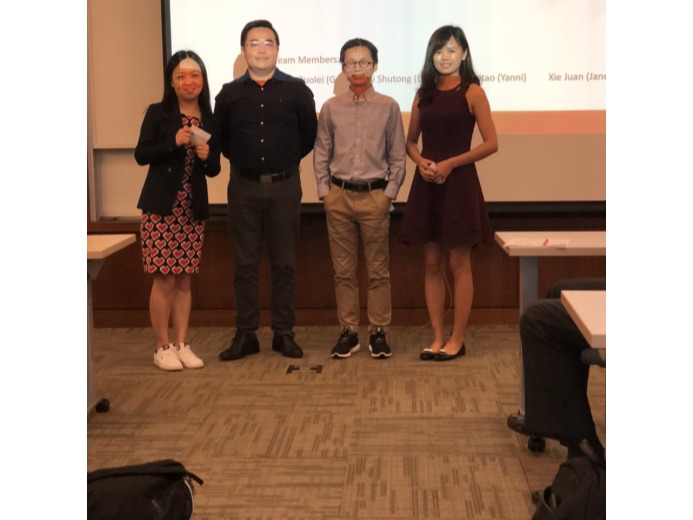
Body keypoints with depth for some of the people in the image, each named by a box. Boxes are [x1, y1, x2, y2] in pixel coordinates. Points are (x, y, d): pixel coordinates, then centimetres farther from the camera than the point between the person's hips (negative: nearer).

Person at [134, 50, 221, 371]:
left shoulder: (210, 121, 8)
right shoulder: (158, 113, -1)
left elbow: (215, 169, 12)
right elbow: (141, 155, -7)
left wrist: (207, 157, -9)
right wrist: (173, 143, -19)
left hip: (193, 210, 4)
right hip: (161, 207, -3)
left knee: (184, 280, 7)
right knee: (164, 279, -3)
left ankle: (181, 344, 15)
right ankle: (162, 347, 8)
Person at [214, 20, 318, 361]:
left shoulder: (296, 90, 1)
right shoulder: (229, 94, 4)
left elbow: (309, 134, 10)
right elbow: (220, 137, 15)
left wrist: (289, 159, 10)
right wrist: (240, 159, 11)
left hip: (284, 186, -1)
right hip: (244, 187, 1)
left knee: (284, 264, 4)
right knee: (245, 265, 4)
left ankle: (284, 333, 13)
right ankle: (245, 335, 11)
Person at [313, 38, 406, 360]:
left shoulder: (388, 107, 2)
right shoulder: (331, 108, 6)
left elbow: (398, 156, 3)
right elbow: (321, 154, 9)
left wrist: (390, 193, -4)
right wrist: (325, 192, 1)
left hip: (375, 196, -1)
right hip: (339, 196, 2)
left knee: (378, 270, 3)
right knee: (343, 270, 6)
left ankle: (378, 333, 11)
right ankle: (348, 331, 15)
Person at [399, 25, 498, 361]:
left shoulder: (472, 93, -3)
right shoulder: (424, 94, 11)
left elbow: (491, 143, -7)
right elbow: (411, 141, 17)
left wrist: (450, 163, -14)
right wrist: (421, 161, -5)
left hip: (459, 183, -5)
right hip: (427, 185, 5)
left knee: (458, 264, 0)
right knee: (432, 264, 7)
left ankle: (457, 339, 8)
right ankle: (437, 337, 14)